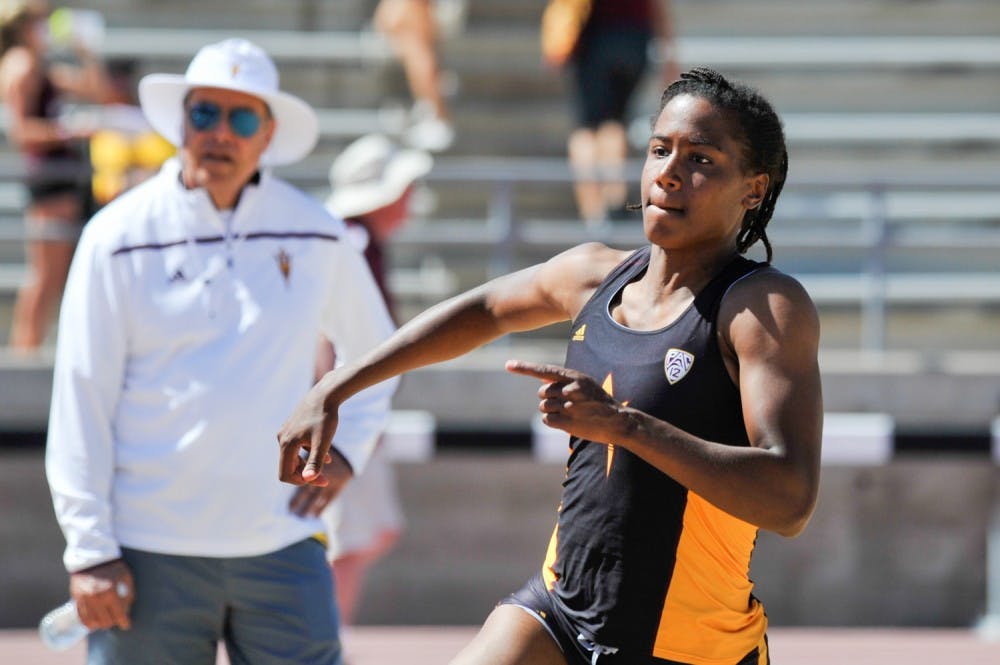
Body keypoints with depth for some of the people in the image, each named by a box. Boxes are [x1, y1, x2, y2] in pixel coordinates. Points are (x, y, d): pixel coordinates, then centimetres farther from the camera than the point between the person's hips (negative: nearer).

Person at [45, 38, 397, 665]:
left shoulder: (316, 236, 6)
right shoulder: (119, 237, -2)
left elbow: (376, 348, 23)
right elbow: (81, 403, -2)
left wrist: (347, 447, 8)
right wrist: (90, 550, -5)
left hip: (281, 544, 2)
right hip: (151, 552, -2)